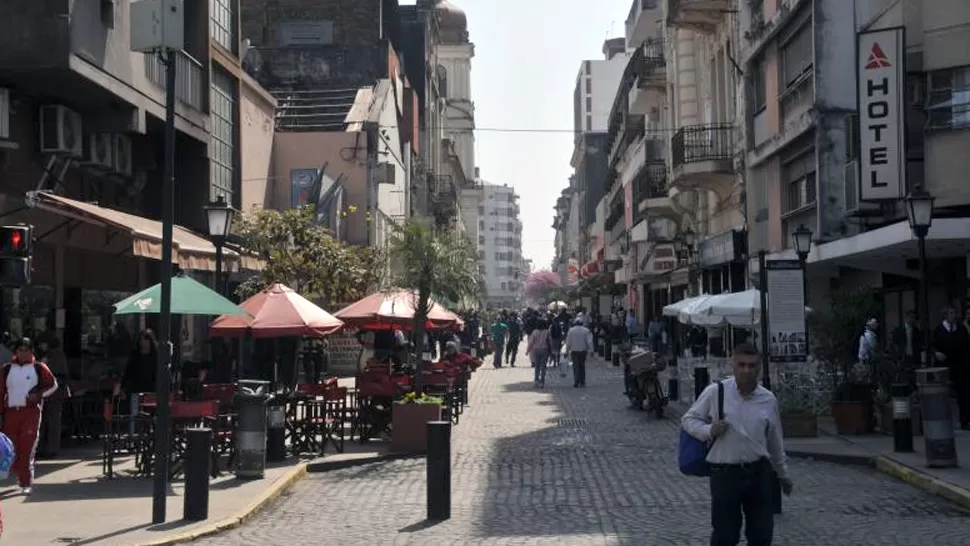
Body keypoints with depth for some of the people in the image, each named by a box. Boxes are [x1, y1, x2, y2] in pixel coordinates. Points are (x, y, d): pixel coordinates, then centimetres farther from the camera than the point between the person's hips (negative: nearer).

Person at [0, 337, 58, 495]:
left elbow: (53, 385, 8)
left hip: (31, 411, -3)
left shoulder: (39, 368, 2)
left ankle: (26, 483, -6)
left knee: (27, 448, -9)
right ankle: (21, 475, 28)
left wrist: (39, 394, -8)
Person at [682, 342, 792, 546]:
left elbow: (775, 441, 14)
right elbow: (688, 419, 2)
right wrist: (709, 431, -17)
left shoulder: (768, 399, 2)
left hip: (759, 471, 4)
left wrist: (783, 474, 22)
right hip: (725, 472, -3)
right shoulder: (715, 392, -8)